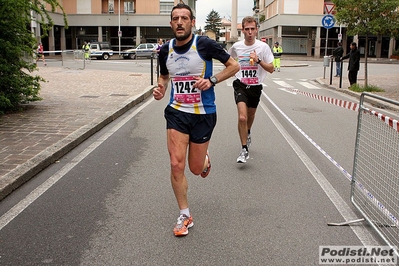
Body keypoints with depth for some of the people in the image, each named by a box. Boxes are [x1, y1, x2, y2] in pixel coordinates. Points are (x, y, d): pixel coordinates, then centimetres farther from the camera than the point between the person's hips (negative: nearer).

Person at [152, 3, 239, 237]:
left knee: (196, 169, 7)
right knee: (176, 165, -7)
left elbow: (234, 66, -4)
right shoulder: (166, 50, 0)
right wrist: (160, 89, -3)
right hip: (177, 112, 3)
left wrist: (212, 80, -18)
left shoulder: (205, 44, -12)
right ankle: (185, 216, 13)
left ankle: (205, 158, 48)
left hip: (203, 114, -2)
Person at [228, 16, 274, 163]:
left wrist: (258, 60, -24)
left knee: (251, 115, 20)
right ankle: (244, 149, -7)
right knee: (242, 117, -19)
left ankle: (248, 133, 54)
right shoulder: (236, 46, -4)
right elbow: (228, 58, 20)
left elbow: (271, 69, -10)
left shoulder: (263, 47, -9)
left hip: (256, 87, 1)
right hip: (240, 85, -1)